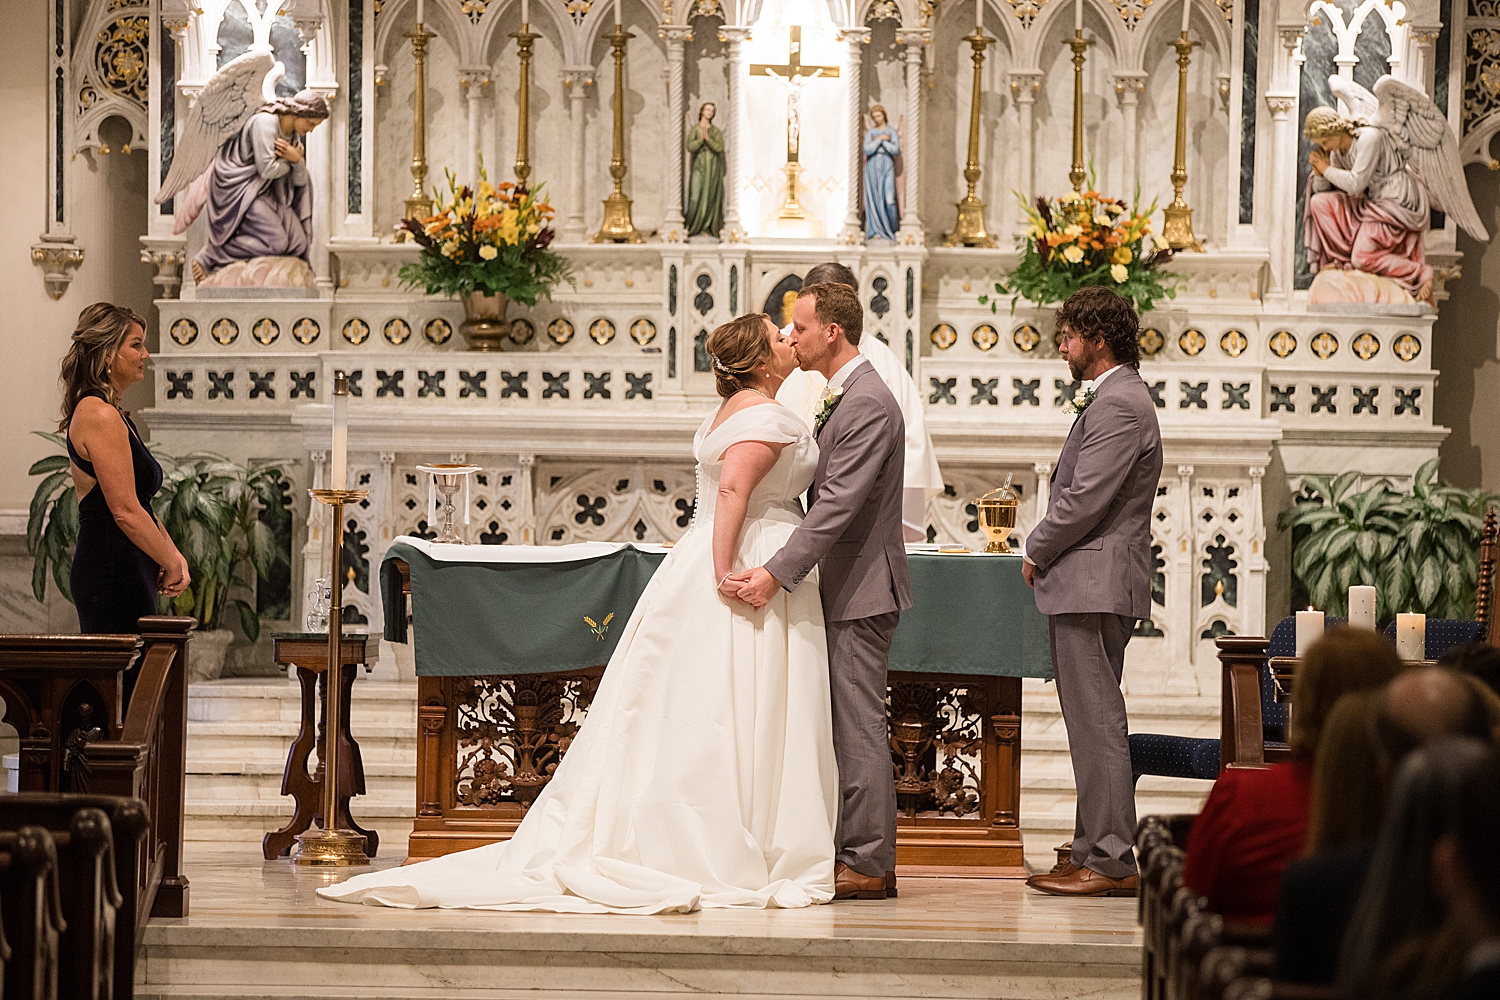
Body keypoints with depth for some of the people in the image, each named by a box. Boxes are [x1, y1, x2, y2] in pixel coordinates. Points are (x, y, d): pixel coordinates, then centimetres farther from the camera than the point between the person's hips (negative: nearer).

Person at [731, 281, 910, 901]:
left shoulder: (868, 404, -17)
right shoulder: (842, 397, 16)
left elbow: (837, 505, -24)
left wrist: (777, 573, -27)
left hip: (862, 590, -10)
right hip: (845, 590, 10)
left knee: (858, 727, -7)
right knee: (847, 727, 11)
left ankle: (868, 866, -5)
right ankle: (857, 855, 15)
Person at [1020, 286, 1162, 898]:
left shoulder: (1119, 405, -15)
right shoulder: (1116, 399, 19)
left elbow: (1086, 499, -20)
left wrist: (1037, 553, -7)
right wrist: (1047, 552, 12)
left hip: (1093, 583, -11)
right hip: (1091, 585, 11)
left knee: (1097, 723, -9)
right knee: (1093, 724, 12)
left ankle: (1110, 861, -9)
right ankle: (1098, 854, 17)